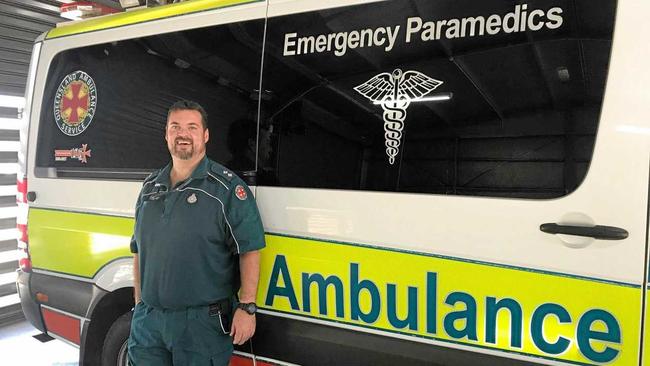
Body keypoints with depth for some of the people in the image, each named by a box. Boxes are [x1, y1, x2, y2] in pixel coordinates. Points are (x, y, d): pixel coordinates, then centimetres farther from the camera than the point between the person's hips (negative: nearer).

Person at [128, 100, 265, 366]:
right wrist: (139, 302, 16)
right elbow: (138, 250, 19)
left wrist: (246, 307, -17)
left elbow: (249, 250, -11)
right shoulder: (150, 187, 12)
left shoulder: (227, 187, -8)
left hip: (203, 323, -5)